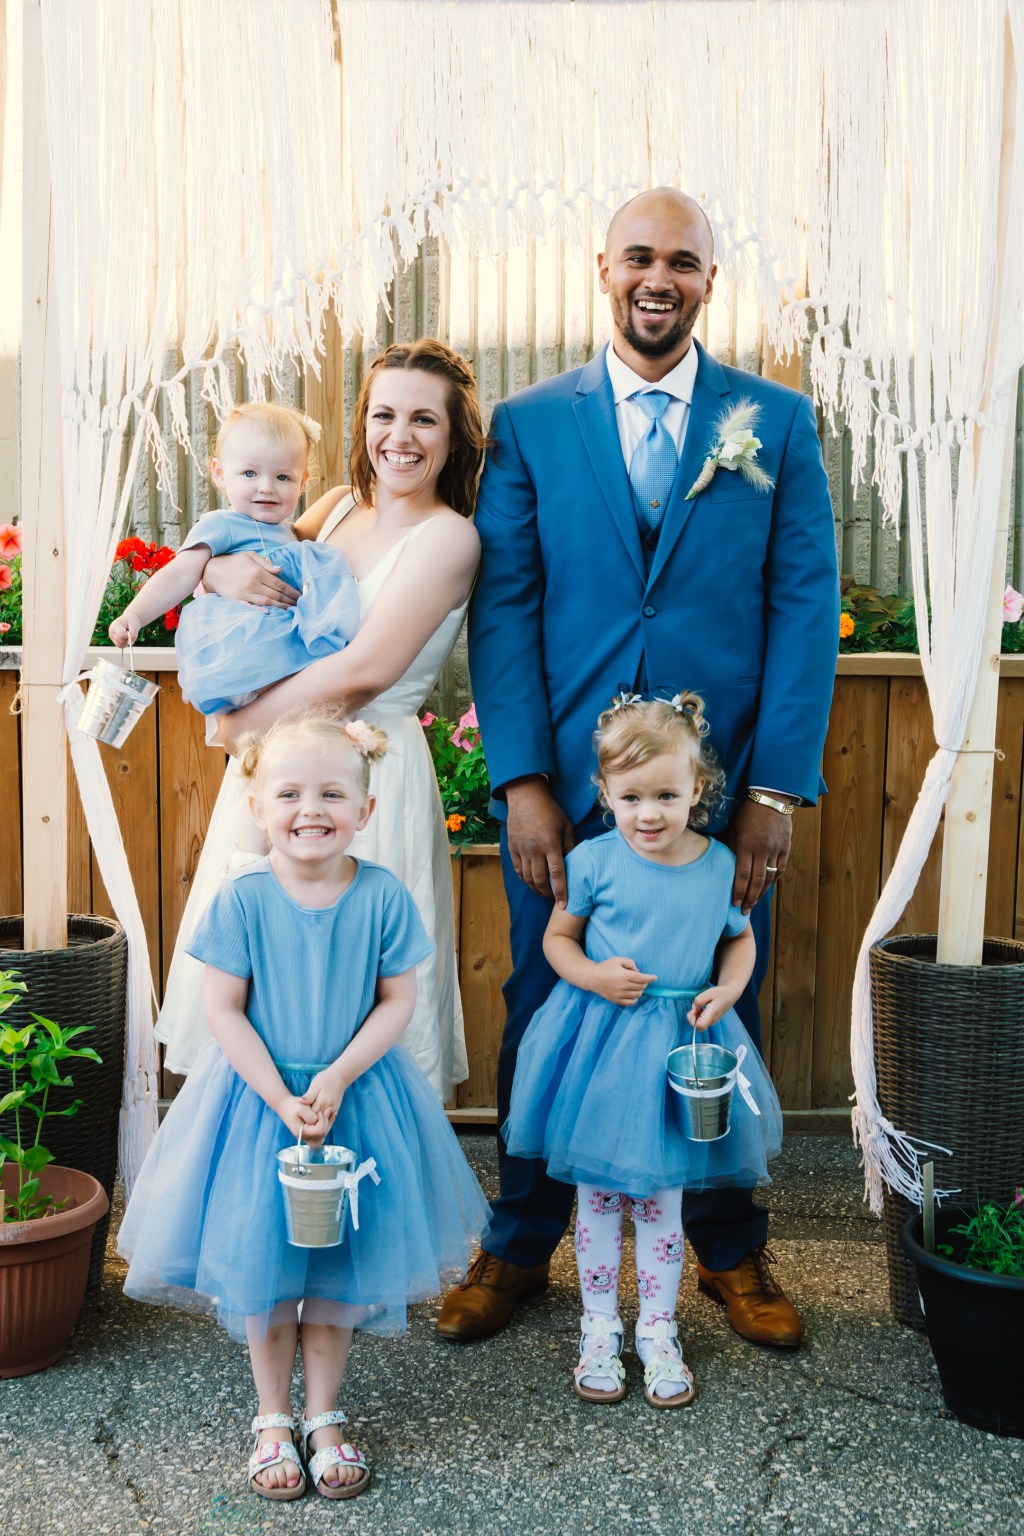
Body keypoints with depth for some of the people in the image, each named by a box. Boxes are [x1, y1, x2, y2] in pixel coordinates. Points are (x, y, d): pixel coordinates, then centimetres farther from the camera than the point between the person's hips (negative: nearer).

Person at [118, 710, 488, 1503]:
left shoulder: (383, 896, -12)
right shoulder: (242, 899, -14)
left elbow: (399, 1000, -6)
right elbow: (224, 1010, -11)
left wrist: (337, 1078, -17)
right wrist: (280, 1098, -17)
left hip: (355, 1096, 1)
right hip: (260, 1096, -1)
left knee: (339, 1265, 11)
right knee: (259, 1264, 8)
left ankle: (324, 1416, 30)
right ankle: (273, 1419, 28)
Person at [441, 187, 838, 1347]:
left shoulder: (778, 423, 4)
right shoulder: (528, 425, 4)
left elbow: (804, 607, 1)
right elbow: (502, 607, -1)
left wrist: (777, 786, -7)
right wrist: (521, 781, -9)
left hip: (722, 791, 0)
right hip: (564, 786, 0)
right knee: (545, 1018, 11)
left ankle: (729, 1250, 31)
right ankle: (520, 1246, 29)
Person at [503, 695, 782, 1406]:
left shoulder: (720, 864, -4)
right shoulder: (593, 861, -9)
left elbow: (740, 939, 12)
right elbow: (558, 937, 3)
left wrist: (727, 989, -7)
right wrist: (592, 976, -16)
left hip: (681, 1043, 1)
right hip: (600, 1040, -1)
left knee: (663, 1197, 12)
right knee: (597, 1194, 10)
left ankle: (659, 1329, 28)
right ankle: (600, 1327, 27)